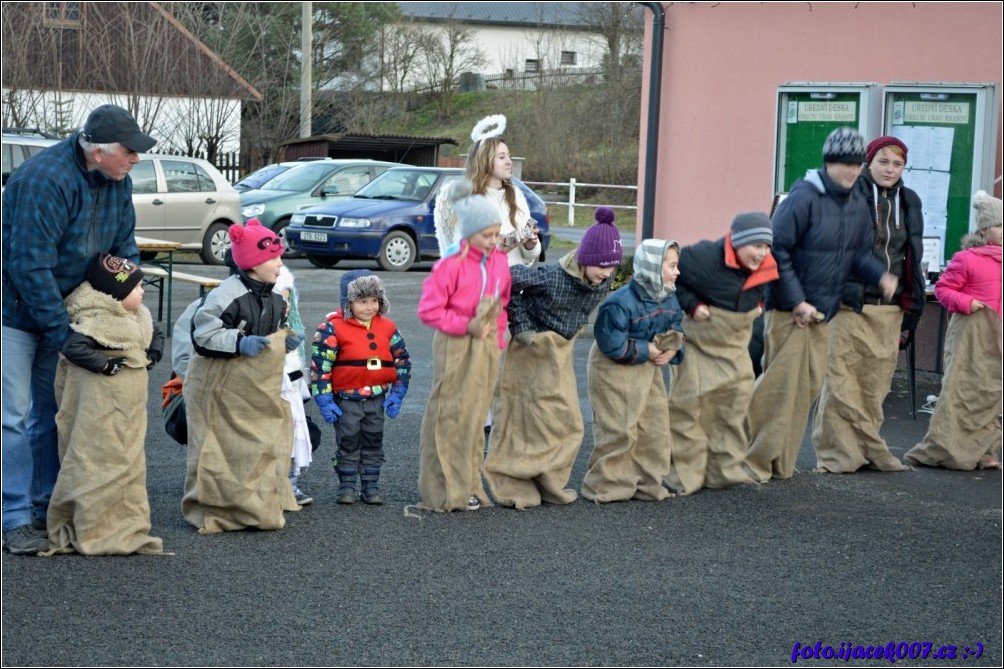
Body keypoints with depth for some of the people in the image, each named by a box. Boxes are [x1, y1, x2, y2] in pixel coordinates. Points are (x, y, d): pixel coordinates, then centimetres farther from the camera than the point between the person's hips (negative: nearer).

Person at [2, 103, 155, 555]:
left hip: (60, 308, 8)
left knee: (53, 411, 12)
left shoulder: (117, 180, -3)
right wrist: (62, 332, -28)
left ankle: (44, 508, 21)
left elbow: (124, 245, 10)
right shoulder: (46, 179, -29)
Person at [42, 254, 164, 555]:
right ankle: (93, 533, 1)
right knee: (98, 464, -5)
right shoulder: (97, 322, -21)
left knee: (129, 463, 16)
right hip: (101, 411, -10)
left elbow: (156, 334, 26)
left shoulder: (137, 317, 9)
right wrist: (107, 365, -26)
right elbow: (73, 348, -33)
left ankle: (129, 528, 27)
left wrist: (152, 356, 7)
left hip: (129, 411, 10)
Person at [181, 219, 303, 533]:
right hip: (221, 387, -8)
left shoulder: (276, 300, 8)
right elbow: (202, 335, -20)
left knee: (267, 445, 10)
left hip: (259, 390, 8)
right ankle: (210, 511, 10)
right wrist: (239, 343, -28)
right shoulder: (227, 295, -20)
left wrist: (287, 342, 3)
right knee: (219, 451, -1)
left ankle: (261, 508, 23)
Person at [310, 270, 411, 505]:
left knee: (373, 442, 10)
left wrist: (397, 393, 3)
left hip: (377, 398, 4)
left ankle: (371, 485, 19)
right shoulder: (333, 328, -11)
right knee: (348, 443, 4)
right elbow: (320, 365, -11)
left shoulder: (387, 328, 2)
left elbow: (402, 361, 10)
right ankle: (346, 486, 15)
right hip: (346, 399, -4)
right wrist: (324, 400, -13)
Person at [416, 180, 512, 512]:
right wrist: (466, 326, -17)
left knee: (475, 417, 12)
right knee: (450, 418, -2)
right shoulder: (450, 266, -15)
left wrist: (497, 336, 10)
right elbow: (429, 310, -14)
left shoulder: (500, 262, 4)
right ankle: (447, 492, 3)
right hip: (455, 347, -6)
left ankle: (469, 487, 20)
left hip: (486, 346, 6)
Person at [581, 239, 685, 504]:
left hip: (648, 368, 8)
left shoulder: (669, 299, -3)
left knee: (654, 425, 8)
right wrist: (646, 350, -21)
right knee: (618, 430, -6)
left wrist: (672, 350, -12)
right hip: (614, 370, -8)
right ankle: (604, 486, 7)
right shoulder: (621, 303, -27)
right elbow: (612, 345, -27)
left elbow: (676, 329, 9)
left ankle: (645, 482, 21)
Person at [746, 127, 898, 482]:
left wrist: (880, 276, -4)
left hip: (823, 312, 8)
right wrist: (796, 302, -17)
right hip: (788, 309, -7)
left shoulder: (858, 205, 8)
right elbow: (777, 250, -17)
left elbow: (858, 253, 17)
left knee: (809, 385, 9)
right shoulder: (804, 197, -16)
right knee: (781, 383, -8)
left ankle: (781, 463, 19)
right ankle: (754, 458, 2)